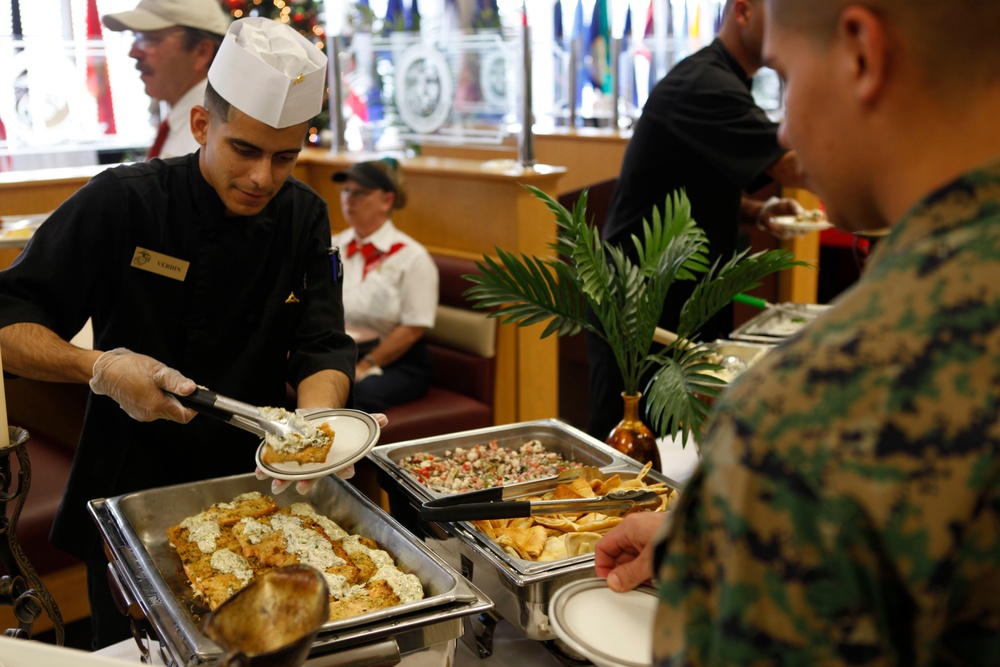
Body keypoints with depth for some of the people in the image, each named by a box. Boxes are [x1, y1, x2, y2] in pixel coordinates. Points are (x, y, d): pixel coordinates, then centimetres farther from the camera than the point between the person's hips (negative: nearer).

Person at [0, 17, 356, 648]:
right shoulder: (122, 202, -15)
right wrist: (100, 368, -30)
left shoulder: (304, 217, -4)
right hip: (131, 494, -3)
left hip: (254, 493, 3)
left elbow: (323, 349, -8)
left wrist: (314, 422, -28)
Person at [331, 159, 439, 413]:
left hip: (395, 363, -3)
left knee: (354, 394, -36)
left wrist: (363, 367, -12)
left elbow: (414, 329, -7)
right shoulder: (332, 247, 14)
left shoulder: (411, 257, -2)